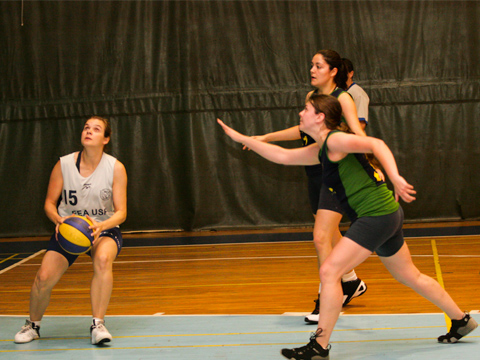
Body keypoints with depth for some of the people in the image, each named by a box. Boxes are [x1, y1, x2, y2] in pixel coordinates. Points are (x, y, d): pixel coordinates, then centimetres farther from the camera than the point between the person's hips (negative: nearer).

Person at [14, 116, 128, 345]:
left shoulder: (115, 168, -11)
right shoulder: (63, 165, -9)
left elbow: (121, 212, -12)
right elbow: (50, 203, 0)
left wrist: (100, 226, -32)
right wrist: (59, 220, -23)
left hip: (104, 230, -1)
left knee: (103, 259, -36)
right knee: (44, 278, -15)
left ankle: (98, 324, -22)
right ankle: (33, 325, 17)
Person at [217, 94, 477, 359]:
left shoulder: (335, 141, -11)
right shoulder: (320, 151, 16)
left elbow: (376, 144, -21)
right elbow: (282, 156, 25)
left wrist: (395, 178, -33)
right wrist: (242, 138, 28)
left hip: (376, 215, -10)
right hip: (386, 215, 10)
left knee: (329, 272, -11)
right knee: (411, 276, 22)